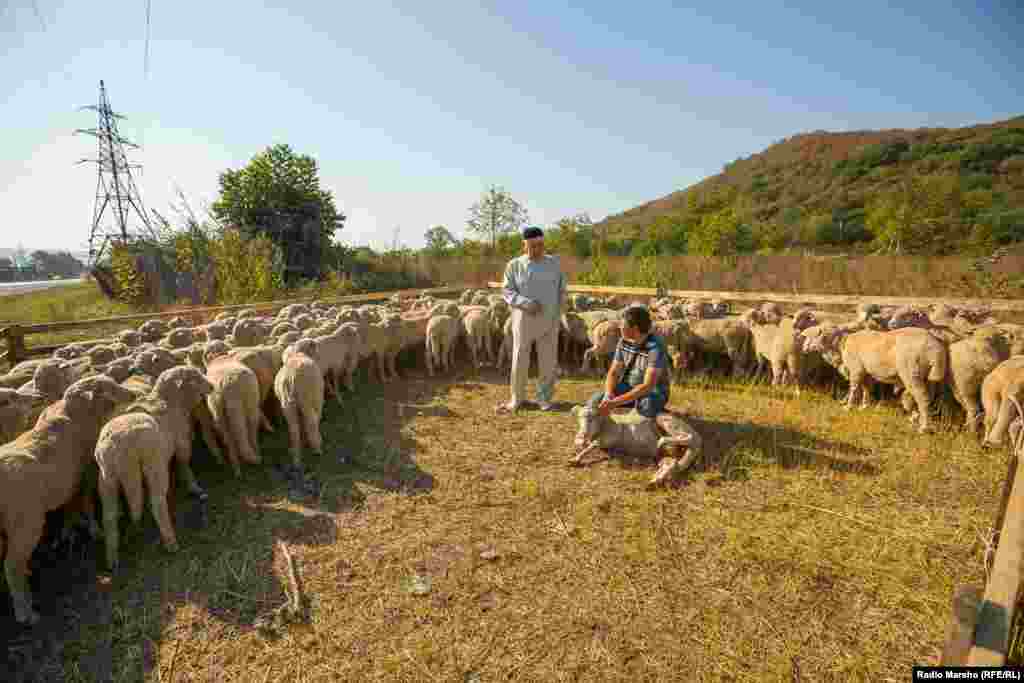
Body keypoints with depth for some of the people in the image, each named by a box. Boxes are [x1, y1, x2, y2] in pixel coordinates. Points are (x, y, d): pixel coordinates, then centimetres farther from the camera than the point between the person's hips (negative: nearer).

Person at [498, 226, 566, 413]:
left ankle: (544, 398, 21)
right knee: (520, 359, 3)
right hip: (524, 318, -1)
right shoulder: (514, 265, -1)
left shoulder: (554, 263, 5)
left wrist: (558, 313, 1)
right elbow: (507, 291, -3)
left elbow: (561, 290, 10)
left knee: (548, 361, 5)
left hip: (549, 319, 2)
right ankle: (517, 398, 19)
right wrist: (526, 303, -18)